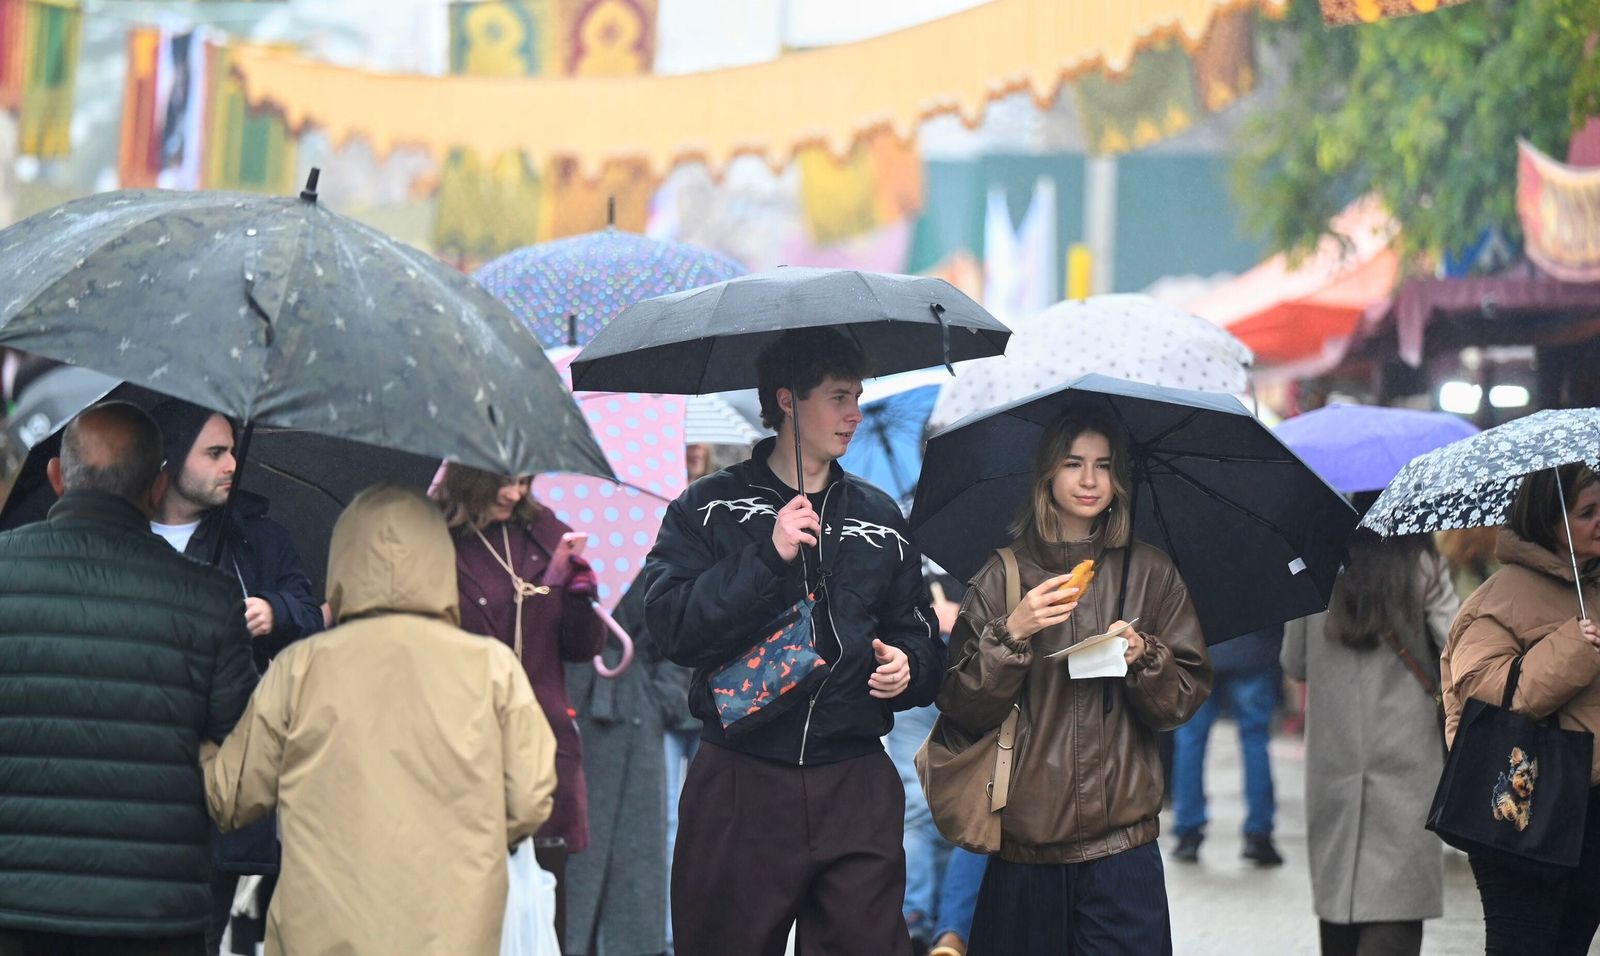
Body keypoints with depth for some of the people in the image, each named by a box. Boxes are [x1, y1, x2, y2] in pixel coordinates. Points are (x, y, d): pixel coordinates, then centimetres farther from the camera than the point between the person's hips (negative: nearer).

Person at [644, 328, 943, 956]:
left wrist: (907, 667, -4)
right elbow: (672, 628, -9)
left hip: (856, 786, 3)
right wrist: (768, 557, -15)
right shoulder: (709, 509, 4)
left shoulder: (879, 518, 15)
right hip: (741, 784, -2)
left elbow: (919, 634, 19)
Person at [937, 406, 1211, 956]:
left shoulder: (1149, 574, 10)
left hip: (1122, 837, 1)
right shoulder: (1004, 576, 6)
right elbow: (963, 709, 0)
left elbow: (1185, 699, 9)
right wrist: (1012, 633, -13)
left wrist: (1143, 656, -9)